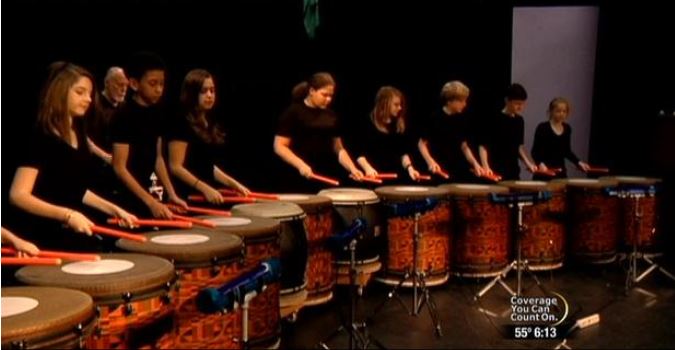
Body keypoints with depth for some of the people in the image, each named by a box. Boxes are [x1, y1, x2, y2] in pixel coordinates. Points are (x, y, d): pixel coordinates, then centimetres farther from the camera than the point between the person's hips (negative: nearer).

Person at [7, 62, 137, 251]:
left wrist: (113, 209, 11)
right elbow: (18, 195, -22)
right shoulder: (41, 138, -16)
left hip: (72, 234, 8)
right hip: (42, 238, -8)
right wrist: (67, 214, -30)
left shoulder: (78, 135, 8)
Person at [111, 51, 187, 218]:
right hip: (127, 199, -7)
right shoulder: (124, 116, -15)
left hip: (149, 191, 7)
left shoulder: (157, 113, 6)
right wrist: (151, 202, -22)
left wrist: (172, 194, 5)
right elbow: (120, 167, -17)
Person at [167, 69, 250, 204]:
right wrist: (204, 188, -23)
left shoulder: (211, 124, 13)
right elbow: (175, 167, -15)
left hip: (209, 196, 8)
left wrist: (233, 184, 11)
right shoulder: (182, 124, -10)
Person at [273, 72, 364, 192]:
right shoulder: (293, 112, -4)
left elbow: (338, 149, 16)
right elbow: (279, 146, -8)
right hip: (300, 180, -5)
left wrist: (352, 169, 1)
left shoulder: (330, 116, 12)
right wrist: (300, 165, -22)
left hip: (327, 179, 6)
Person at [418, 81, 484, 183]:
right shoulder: (435, 119, -10)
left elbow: (464, 146, 14)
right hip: (438, 171, -5)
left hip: (458, 170, 5)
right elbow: (422, 143, -5)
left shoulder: (462, 120, 6)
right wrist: (430, 162, -20)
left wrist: (475, 164, 1)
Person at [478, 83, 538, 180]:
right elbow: (483, 146, -11)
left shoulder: (519, 121, 11)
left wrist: (529, 163, 13)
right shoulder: (495, 120, -10)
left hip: (513, 172, 7)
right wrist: (486, 167, -24)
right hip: (496, 172, -7)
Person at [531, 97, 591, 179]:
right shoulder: (542, 127, -8)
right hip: (544, 173, -5)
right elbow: (535, 151, -10)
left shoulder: (567, 129, 9)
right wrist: (540, 164, -27)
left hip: (560, 172, 6)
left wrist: (578, 162, 7)